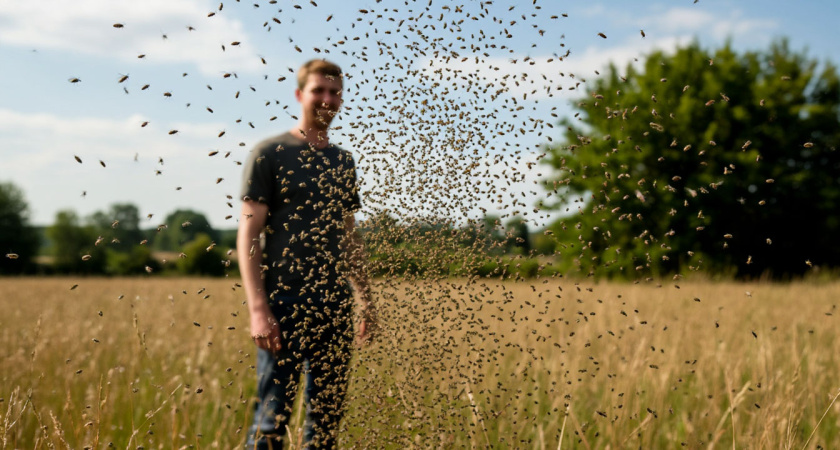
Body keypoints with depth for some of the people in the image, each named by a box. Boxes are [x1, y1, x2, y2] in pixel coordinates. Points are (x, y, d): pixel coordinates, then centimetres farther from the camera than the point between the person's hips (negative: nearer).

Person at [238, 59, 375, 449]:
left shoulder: (342, 161, 17)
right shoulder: (269, 154, -1)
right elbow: (248, 236, -6)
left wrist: (366, 301, 16)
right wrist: (258, 309, -15)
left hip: (335, 307, 6)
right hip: (285, 303, -5)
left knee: (327, 416, 10)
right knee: (273, 418, -5)